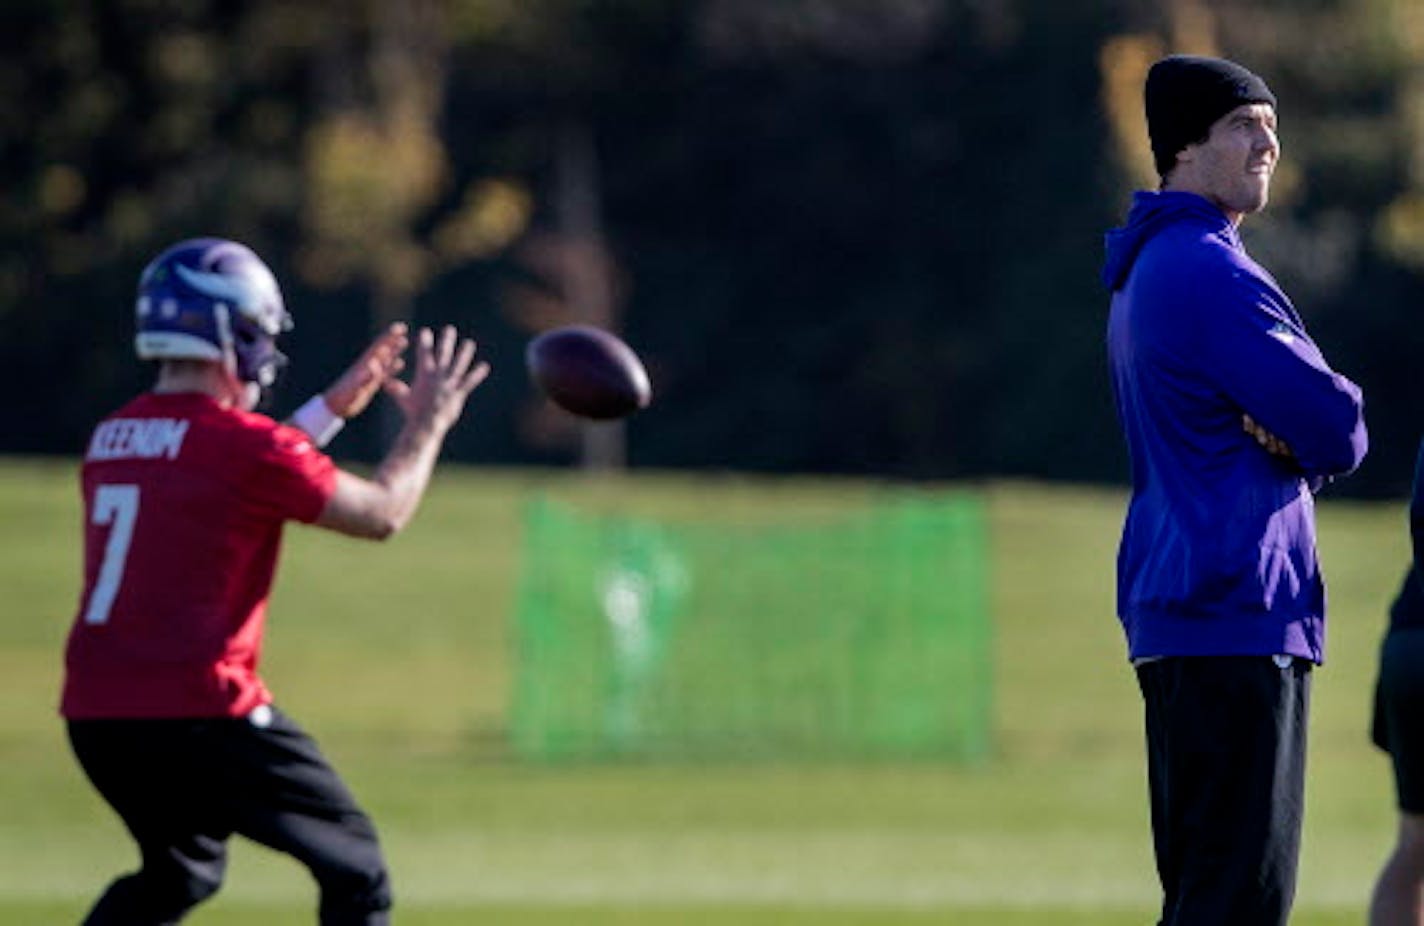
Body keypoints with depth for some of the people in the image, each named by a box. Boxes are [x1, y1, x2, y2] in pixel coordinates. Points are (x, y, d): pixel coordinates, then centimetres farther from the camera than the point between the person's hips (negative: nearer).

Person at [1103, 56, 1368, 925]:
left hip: (1176, 613, 11)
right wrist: (1309, 435, 7)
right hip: (1238, 609, -11)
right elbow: (1339, 432, -15)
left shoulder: (1147, 274, 20)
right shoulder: (1213, 274, -12)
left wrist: (1288, 433, -2)